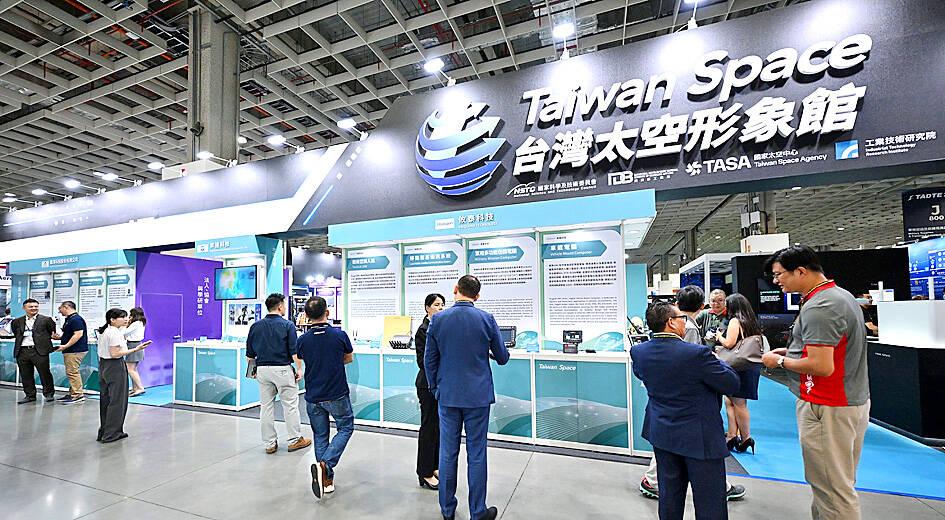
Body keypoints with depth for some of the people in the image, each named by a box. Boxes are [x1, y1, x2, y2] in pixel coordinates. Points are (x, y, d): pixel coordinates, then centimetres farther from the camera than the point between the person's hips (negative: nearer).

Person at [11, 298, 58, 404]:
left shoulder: (46, 320, 2)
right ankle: (30, 395, 21)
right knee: (26, 375, 9)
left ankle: (49, 393, 12)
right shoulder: (17, 321, 12)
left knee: (44, 373, 0)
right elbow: (16, 335, 20)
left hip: (39, 351, -4)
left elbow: (52, 333, 6)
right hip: (22, 352, 4)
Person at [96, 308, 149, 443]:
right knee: (117, 400, 0)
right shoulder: (115, 333, -19)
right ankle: (112, 434, 7)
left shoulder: (103, 332, 11)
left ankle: (103, 432, 26)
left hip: (103, 365, 10)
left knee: (105, 399, 16)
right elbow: (115, 354, -24)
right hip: (115, 367, -10)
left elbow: (103, 351, 18)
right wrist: (135, 349, -25)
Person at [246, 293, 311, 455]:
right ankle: (295, 440, 14)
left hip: (262, 369, 5)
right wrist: (299, 368, -3)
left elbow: (250, 353, 10)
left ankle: (270, 443, 19)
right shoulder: (287, 325, -9)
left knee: (266, 406, 12)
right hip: (282, 369, -5)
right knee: (290, 405, 5)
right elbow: (294, 350, -11)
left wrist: (253, 369, 22)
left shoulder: (255, 326, 5)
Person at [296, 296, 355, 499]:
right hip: (337, 395, -3)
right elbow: (349, 359, 2)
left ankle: (327, 479, 21)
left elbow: (300, 362, 9)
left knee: (320, 436, 17)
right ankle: (325, 464, -4)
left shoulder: (303, 340, -9)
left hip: (313, 397, 3)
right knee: (345, 428, 15)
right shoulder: (340, 335, -15)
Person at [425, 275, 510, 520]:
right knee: (476, 454, 9)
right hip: (478, 396, -1)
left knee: (448, 453, 13)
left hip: (447, 396, 2)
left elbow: (429, 360, 1)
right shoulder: (487, 319, -9)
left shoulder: (437, 320, -5)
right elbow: (502, 358, 1)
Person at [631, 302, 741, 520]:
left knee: (670, 496, 20)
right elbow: (732, 384, -13)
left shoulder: (638, 351, -8)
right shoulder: (697, 353, -26)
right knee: (710, 502, 11)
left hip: (662, 434, 5)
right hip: (700, 437, -5)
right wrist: (716, 361, 5)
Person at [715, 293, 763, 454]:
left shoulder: (735, 321, -12)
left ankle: (745, 438, 13)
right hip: (751, 365, 8)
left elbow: (729, 343, -19)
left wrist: (719, 337, 0)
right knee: (730, 400, 11)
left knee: (738, 403, 3)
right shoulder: (751, 321, 13)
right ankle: (732, 436, 13)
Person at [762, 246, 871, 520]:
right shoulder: (841, 295, 11)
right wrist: (792, 352, 11)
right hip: (854, 401, 10)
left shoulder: (818, 307, -22)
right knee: (842, 483, 20)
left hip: (827, 410, -10)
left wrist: (781, 361, -12)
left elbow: (822, 366, -27)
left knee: (833, 490, 2)